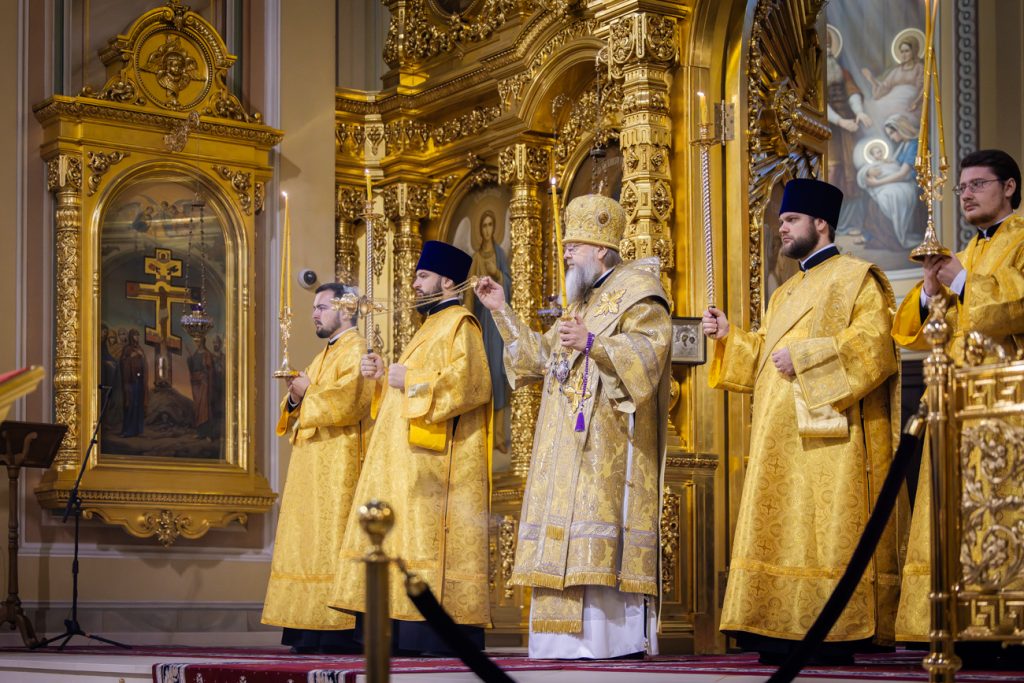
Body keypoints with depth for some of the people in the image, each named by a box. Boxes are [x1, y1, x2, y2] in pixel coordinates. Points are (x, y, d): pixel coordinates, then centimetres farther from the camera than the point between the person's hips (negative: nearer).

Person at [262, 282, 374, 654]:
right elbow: (298, 414, 24)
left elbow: (348, 401, -20)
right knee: (310, 540, 4)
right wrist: (295, 400, 2)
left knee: (333, 541, -12)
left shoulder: (356, 351, -5)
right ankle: (312, 629, 2)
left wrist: (308, 393, -8)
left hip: (338, 466, -9)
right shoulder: (322, 357, 24)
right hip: (311, 464, 9)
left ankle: (343, 630, -13)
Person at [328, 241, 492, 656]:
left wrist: (410, 381, -15)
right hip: (408, 461, 10)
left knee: (430, 535, -14)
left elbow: (470, 379, -20)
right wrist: (383, 375, 12)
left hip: (436, 456, -10)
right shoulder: (431, 326, 25)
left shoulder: (459, 324, -6)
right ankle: (404, 630, 2)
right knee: (408, 535, 4)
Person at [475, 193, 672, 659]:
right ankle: (576, 640, 2)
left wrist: (592, 343, -27)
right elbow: (539, 356, 29)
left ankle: (618, 638, -15)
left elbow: (652, 347, -16)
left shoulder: (635, 288, 0)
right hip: (572, 444, 9)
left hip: (611, 440, -9)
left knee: (605, 541, -15)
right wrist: (502, 311, 25)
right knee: (567, 541, 2)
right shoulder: (584, 303, 26)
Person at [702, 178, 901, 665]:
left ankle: (838, 636, -8)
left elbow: (873, 342, -14)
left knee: (829, 531, -10)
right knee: (784, 533, 3)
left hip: (832, 433, -8)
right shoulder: (784, 295, 25)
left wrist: (803, 358, -16)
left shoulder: (857, 278, 0)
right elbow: (763, 358, 24)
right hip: (782, 439, 8)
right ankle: (786, 633, 3)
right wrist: (728, 337, 8)